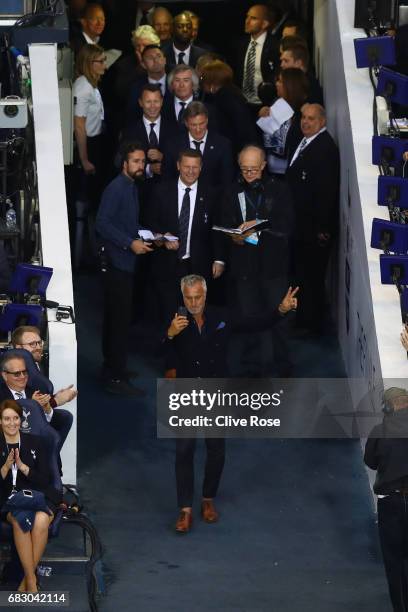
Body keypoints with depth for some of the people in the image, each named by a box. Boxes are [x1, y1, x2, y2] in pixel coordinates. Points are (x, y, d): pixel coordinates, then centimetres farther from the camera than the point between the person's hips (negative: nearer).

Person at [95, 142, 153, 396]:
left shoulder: (132, 187, 14)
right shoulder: (116, 188, -14)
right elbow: (103, 223, -20)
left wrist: (143, 238, 7)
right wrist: (130, 243, -22)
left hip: (125, 262, 9)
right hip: (118, 262, -9)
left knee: (117, 318, 16)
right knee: (120, 320, -9)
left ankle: (112, 368, 24)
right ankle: (116, 378, -8)